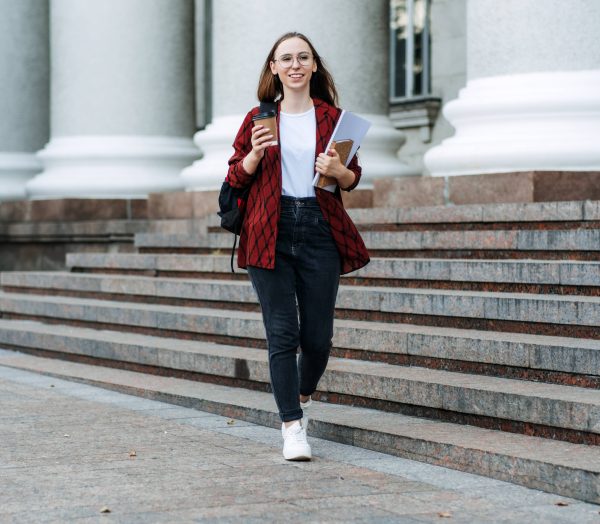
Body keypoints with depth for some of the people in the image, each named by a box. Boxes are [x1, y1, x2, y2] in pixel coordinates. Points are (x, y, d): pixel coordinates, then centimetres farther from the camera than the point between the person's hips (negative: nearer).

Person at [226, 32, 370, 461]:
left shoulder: (332, 117, 8)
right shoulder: (259, 118, 6)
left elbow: (353, 178, 11)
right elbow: (235, 177, 8)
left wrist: (339, 171, -11)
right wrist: (255, 154, -12)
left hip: (320, 232, 1)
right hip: (270, 233, -1)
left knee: (318, 334, 4)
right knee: (282, 333, -5)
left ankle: (303, 396, 34)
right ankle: (292, 426, 0)